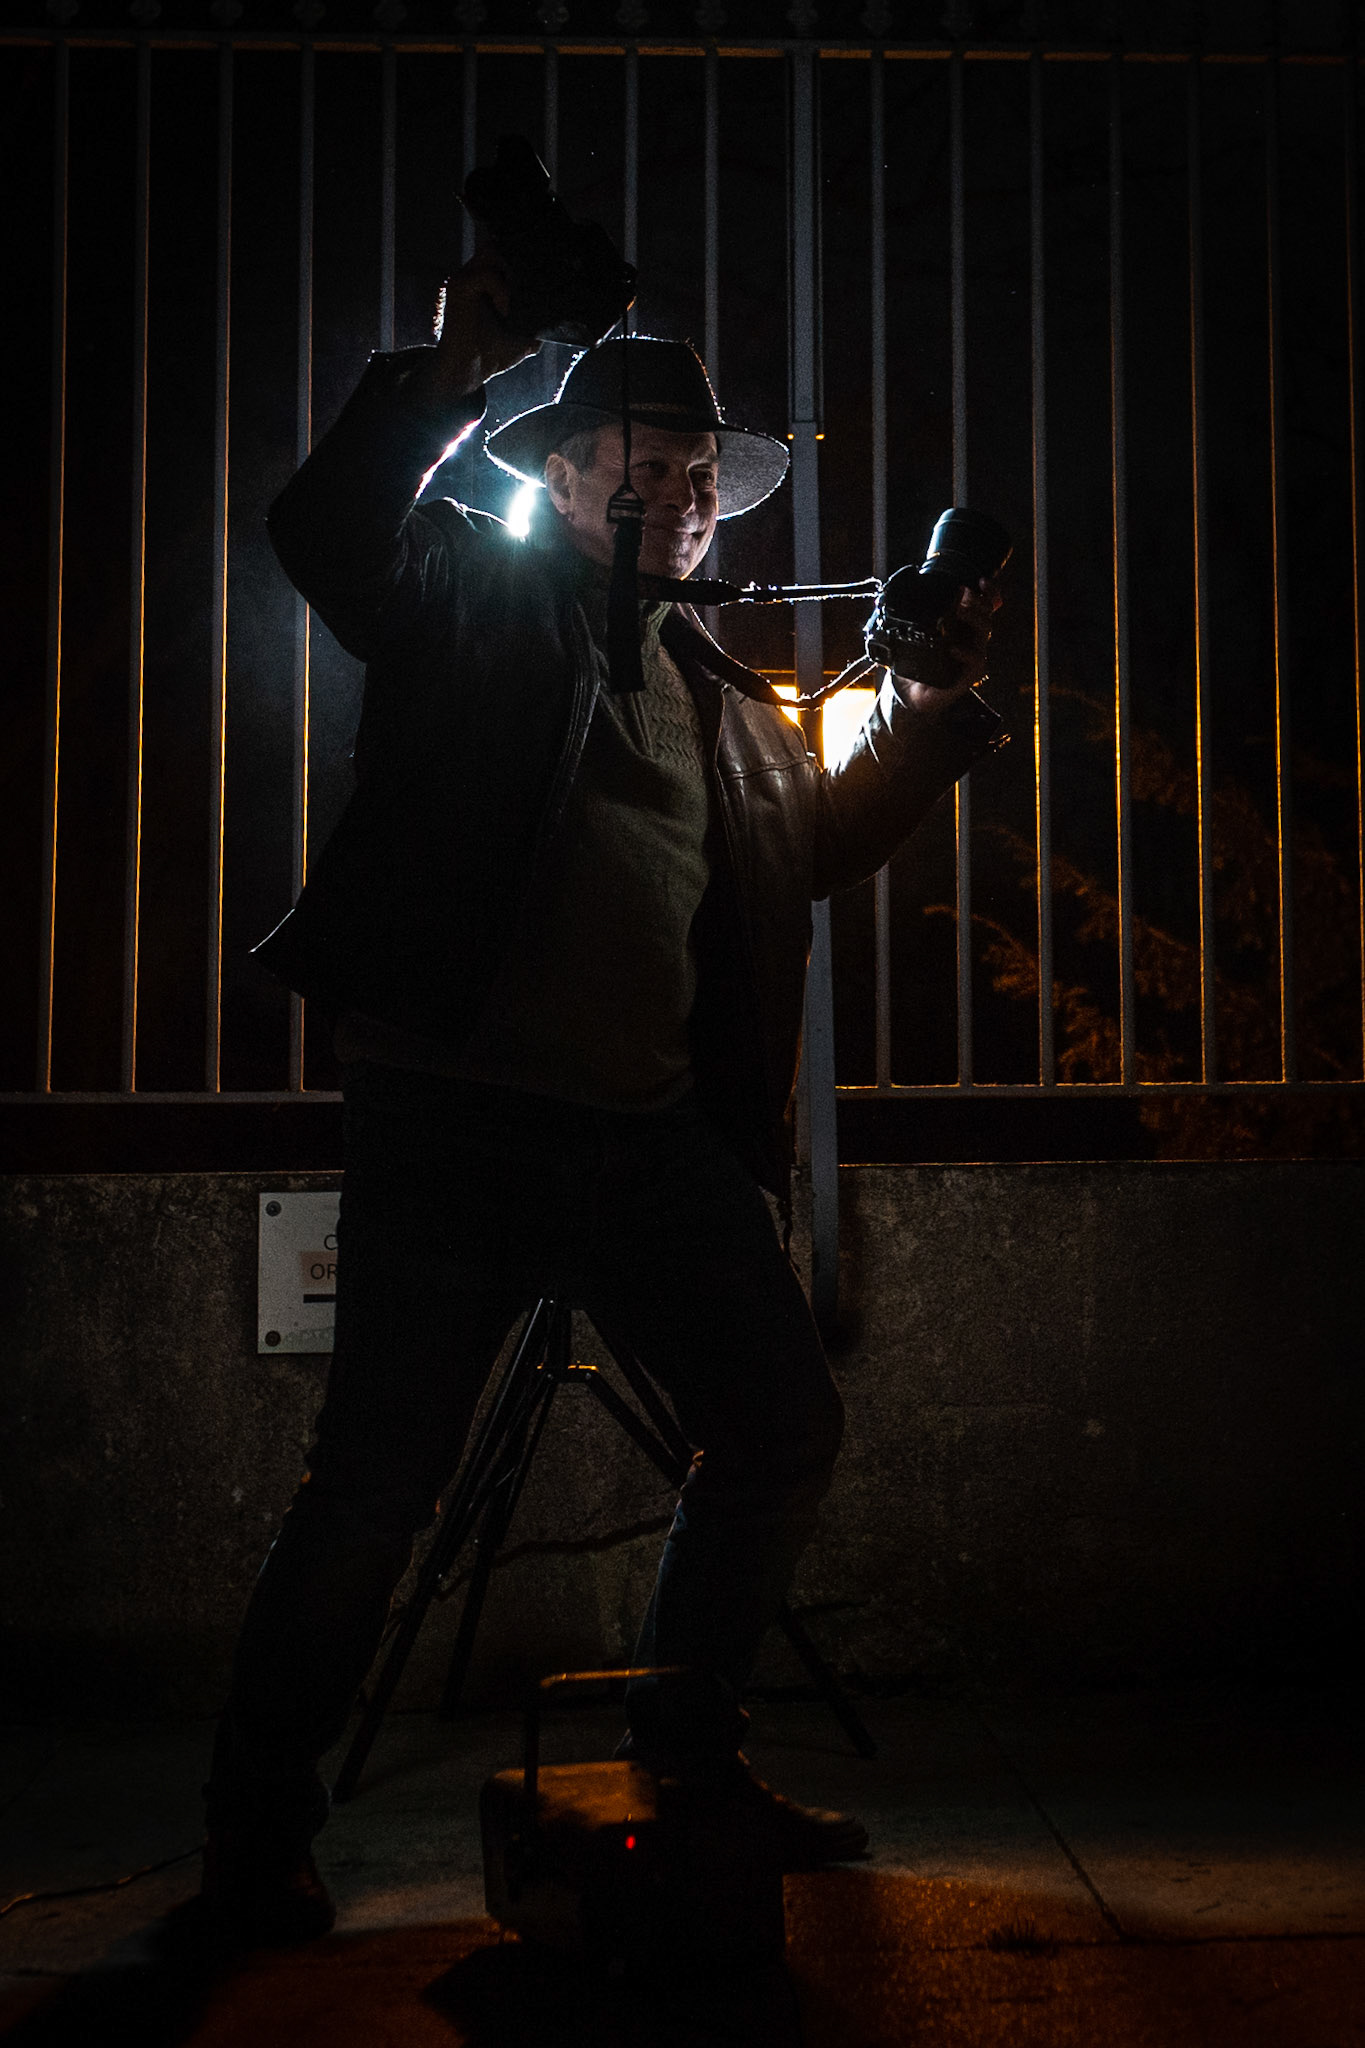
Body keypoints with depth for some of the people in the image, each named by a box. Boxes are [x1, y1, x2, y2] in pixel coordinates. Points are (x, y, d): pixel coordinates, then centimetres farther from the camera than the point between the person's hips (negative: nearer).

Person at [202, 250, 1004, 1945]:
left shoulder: (710, 685, 21)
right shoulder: (477, 594, 3)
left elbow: (818, 843, 26)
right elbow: (324, 533, -15)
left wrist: (936, 705, 18)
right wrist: (453, 370, -22)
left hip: (656, 1129, 7)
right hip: (457, 1113, -6)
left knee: (786, 1428, 9)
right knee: (381, 1484, -1)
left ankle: (686, 1745, 31)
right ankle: (259, 1835, 19)